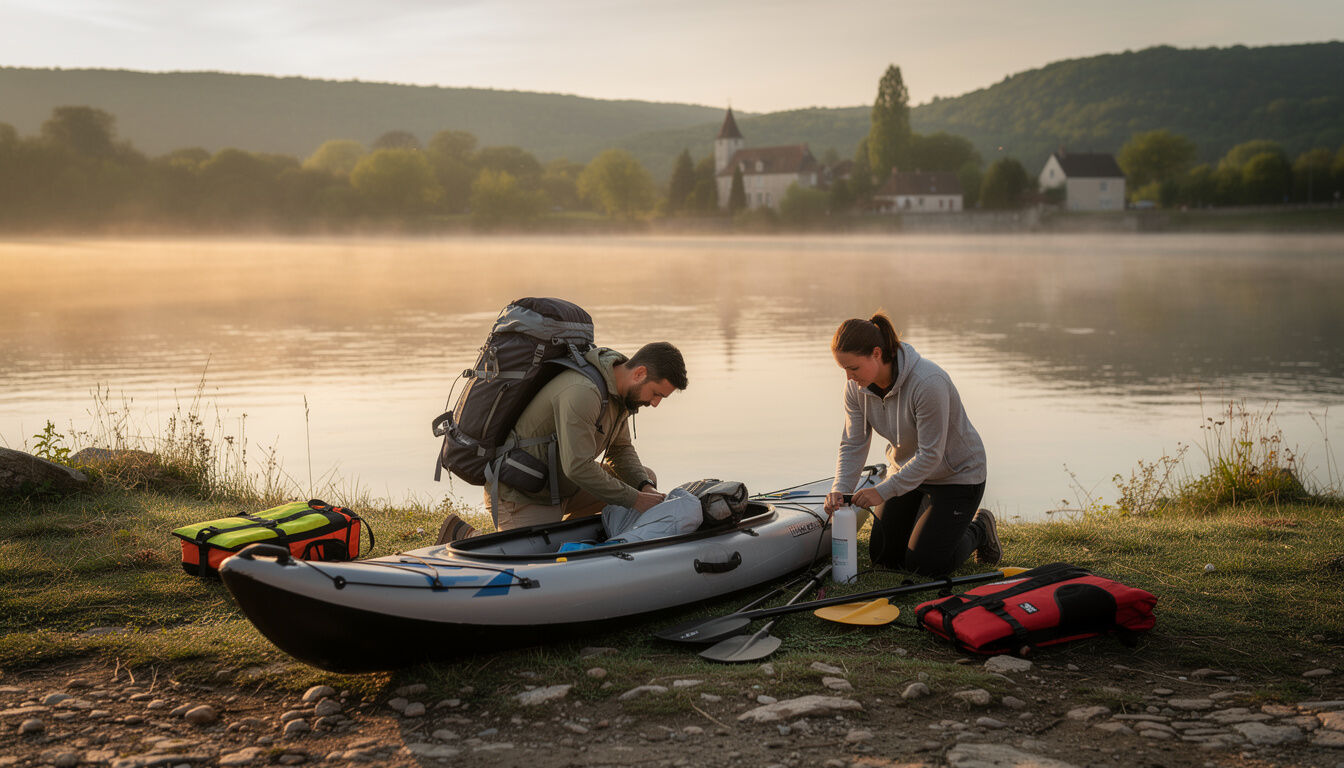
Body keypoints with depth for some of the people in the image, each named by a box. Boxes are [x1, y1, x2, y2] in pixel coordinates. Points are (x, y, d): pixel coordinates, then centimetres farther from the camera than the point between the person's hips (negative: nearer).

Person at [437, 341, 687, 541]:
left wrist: (645, 488, -8)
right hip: (521, 494, -10)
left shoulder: (620, 390, 2)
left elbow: (620, 450, 11)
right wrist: (635, 501, -25)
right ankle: (464, 534, 0)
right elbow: (578, 467, -33)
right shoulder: (581, 392, -30)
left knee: (646, 478, 7)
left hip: (562, 486, 10)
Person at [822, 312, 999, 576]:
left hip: (956, 473, -6)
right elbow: (853, 445, -8)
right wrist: (839, 488, -25)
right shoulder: (856, 386, -14)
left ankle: (979, 529, 19)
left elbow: (930, 455, -30)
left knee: (924, 564, -9)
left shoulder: (928, 383, -35)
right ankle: (929, 515, 33)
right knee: (882, 556, 6)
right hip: (907, 469, 7)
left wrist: (883, 491, -30)